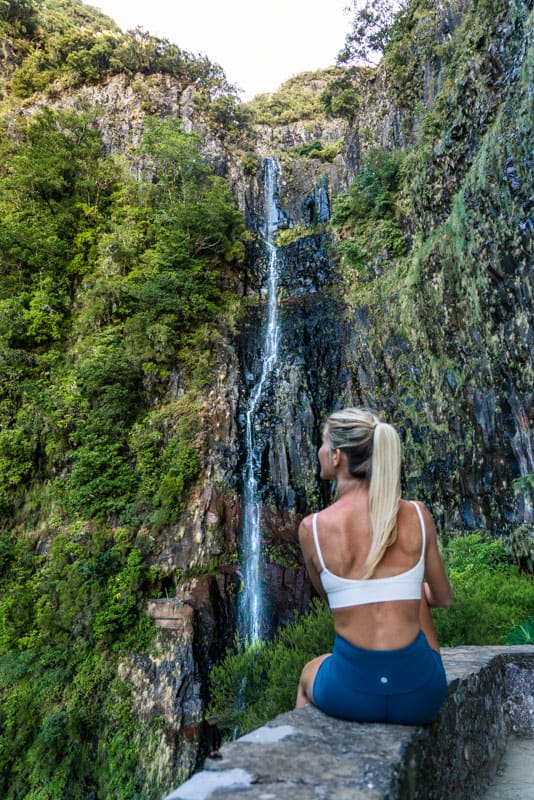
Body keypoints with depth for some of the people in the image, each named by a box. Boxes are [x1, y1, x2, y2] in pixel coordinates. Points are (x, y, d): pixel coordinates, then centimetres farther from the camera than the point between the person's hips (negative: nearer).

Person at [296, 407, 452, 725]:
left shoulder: (312, 527, -13)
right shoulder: (418, 516, -8)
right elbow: (443, 599, 7)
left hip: (350, 693, -1)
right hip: (419, 693, 1)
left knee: (309, 674, 35)